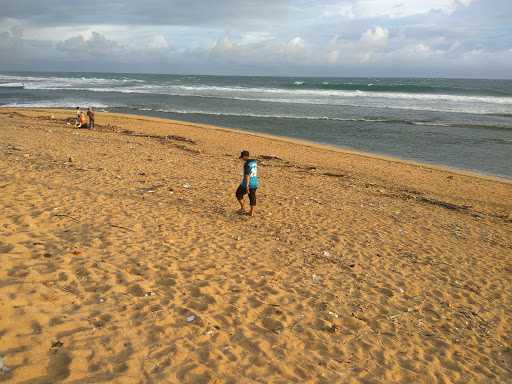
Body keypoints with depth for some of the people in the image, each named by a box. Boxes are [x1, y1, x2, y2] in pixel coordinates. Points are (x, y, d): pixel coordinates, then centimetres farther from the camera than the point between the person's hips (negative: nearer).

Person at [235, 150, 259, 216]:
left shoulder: (247, 164, -20)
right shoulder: (254, 162, 6)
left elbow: (247, 175, -24)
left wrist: (247, 186, -24)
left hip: (247, 183, -7)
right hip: (254, 183, 7)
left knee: (239, 194, 14)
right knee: (252, 197, 15)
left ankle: (243, 208, 16)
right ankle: (252, 212, 19)